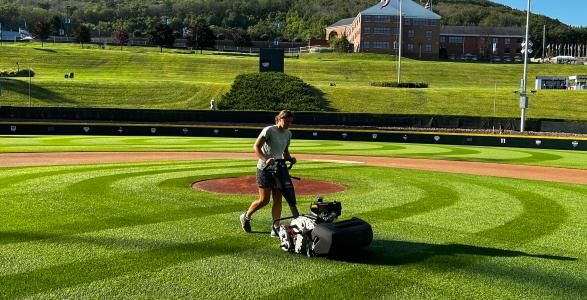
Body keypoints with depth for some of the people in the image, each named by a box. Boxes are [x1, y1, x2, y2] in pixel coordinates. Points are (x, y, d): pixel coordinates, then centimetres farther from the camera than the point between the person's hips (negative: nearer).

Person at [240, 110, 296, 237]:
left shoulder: (288, 134, 9)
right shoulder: (269, 130, -13)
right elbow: (256, 147, -18)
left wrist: (290, 157, -4)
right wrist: (266, 159, -32)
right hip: (264, 169, -6)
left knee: (278, 200, 1)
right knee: (264, 200, -4)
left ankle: (275, 228, 6)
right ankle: (246, 217, 22)